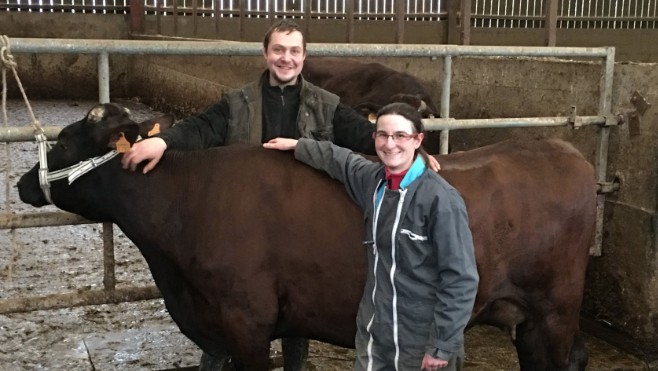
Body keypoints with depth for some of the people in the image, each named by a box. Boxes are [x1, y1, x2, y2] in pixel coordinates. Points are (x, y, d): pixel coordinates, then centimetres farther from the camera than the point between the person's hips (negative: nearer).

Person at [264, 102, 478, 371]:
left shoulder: (441, 198, -18)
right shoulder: (372, 180, 1)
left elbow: (461, 278, -17)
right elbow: (340, 159, 24)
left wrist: (442, 347, -17)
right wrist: (297, 146, 35)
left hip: (422, 342, -5)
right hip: (374, 334, 6)